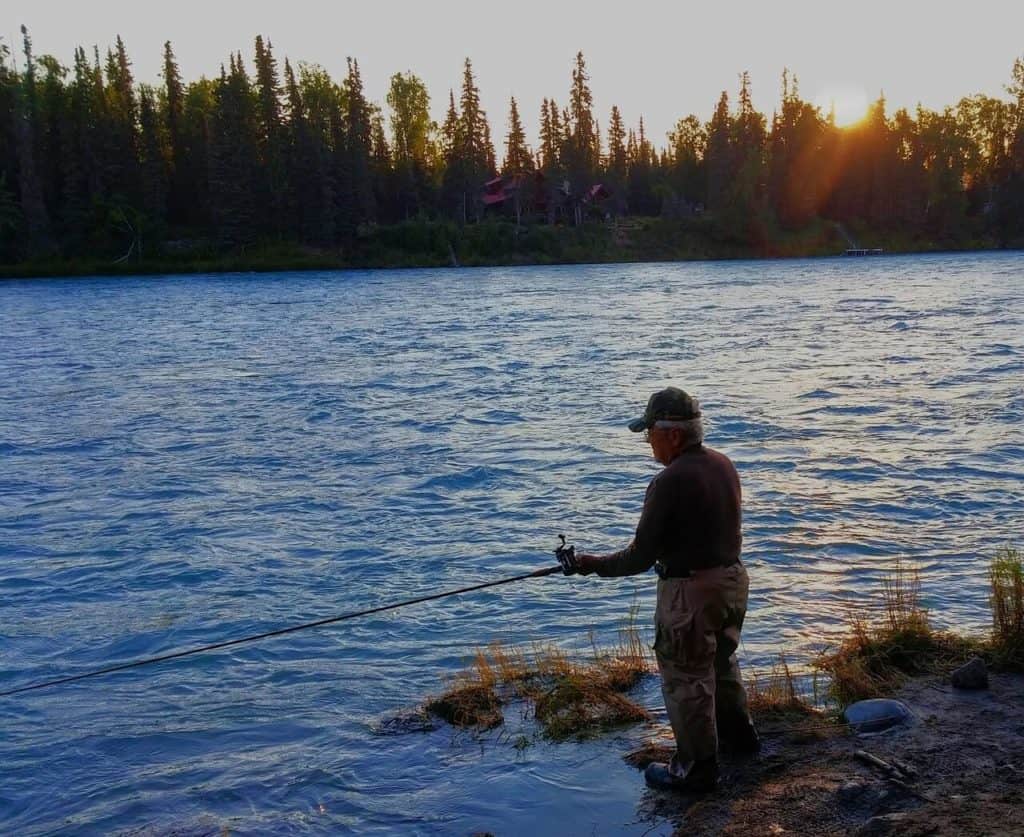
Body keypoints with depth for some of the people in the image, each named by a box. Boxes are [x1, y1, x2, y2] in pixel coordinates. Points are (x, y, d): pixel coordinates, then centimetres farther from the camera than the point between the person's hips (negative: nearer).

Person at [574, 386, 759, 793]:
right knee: (721, 660, 28)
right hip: (732, 577, 9)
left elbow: (640, 557, -19)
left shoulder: (669, 482, -24)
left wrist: (593, 564, -4)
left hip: (690, 590, -9)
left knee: (686, 678, 6)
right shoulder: (724, 465, 1)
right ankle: (738, 732, 46)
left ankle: (696, 768, 17)